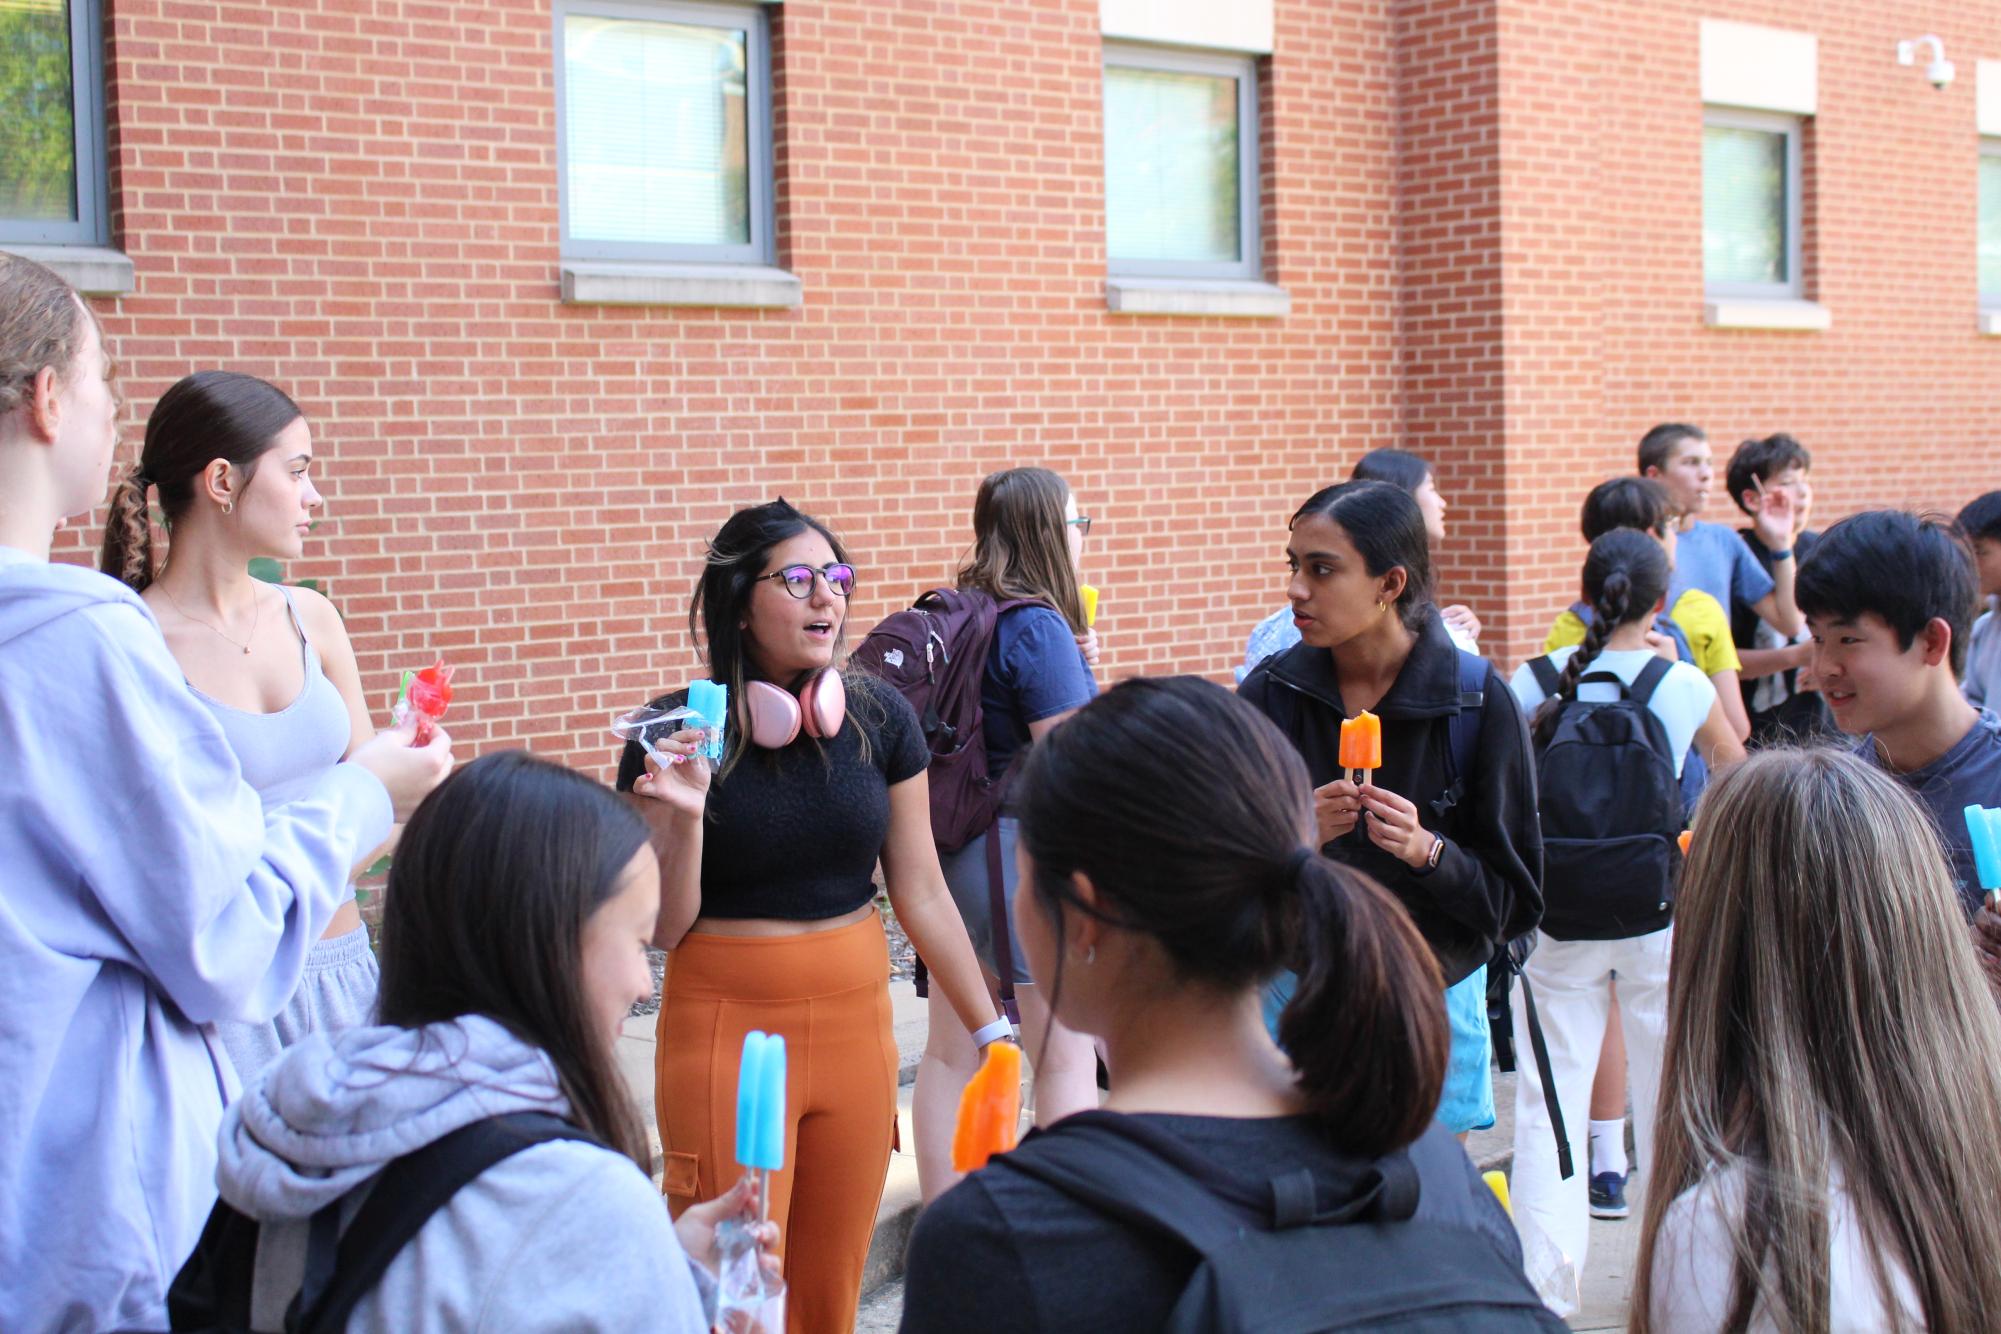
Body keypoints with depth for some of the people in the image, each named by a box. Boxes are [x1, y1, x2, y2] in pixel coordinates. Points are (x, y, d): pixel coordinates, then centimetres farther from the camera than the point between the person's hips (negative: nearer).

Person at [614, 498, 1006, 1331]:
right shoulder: (679, 734, -9)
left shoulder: (878, 720, -2)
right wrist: (684, 816, -22)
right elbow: (663, 928, -6)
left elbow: (922, 894, 5)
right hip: (726, 1022, -3)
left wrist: (992, 1032, 6)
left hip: (858, 1020, 3)